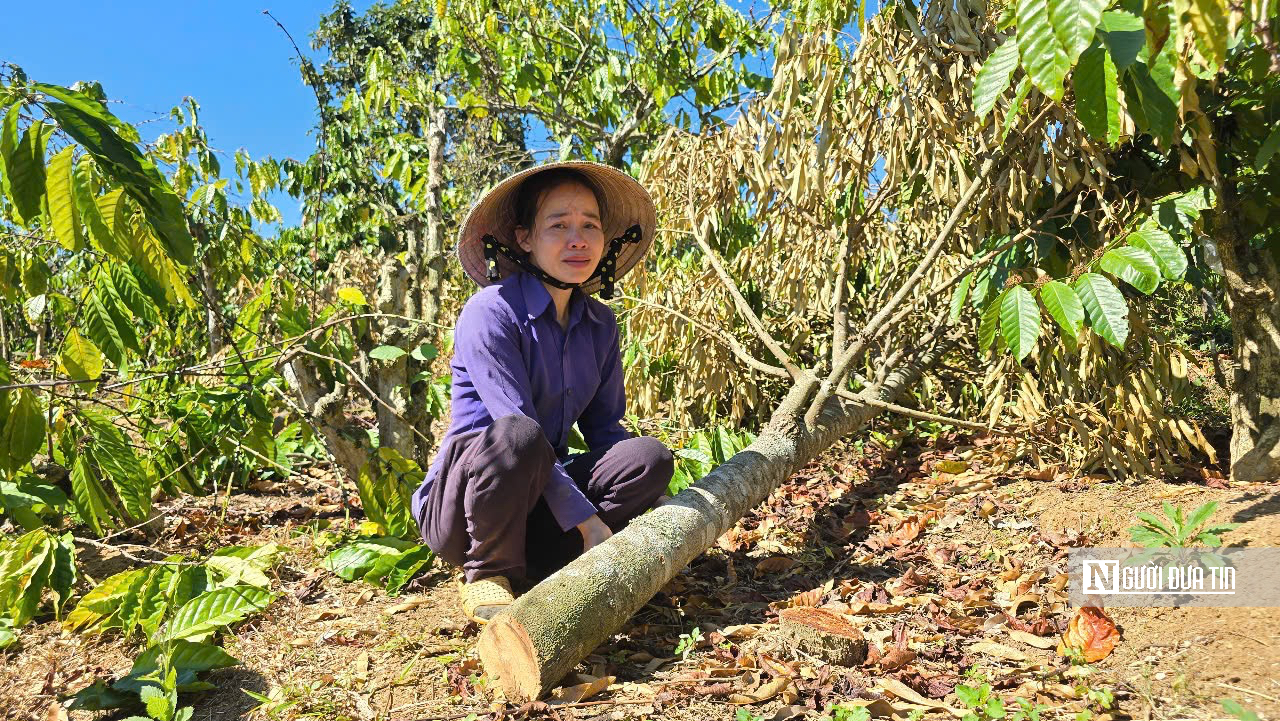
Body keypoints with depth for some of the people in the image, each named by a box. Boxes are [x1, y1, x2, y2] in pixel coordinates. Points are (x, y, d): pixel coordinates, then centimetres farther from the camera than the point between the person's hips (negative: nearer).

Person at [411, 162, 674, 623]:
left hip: (539, 500, 6)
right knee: (514, 437, -38)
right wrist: (588, 522, -26)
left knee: (650, 456, -17)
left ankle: (532, 563, -11)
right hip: (462, 498, -5)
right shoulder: (491, 312, -18)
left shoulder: (599, 323, 3)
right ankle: (485, 573, -13)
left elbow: (604, 427, 5)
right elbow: (519, 428, -24)